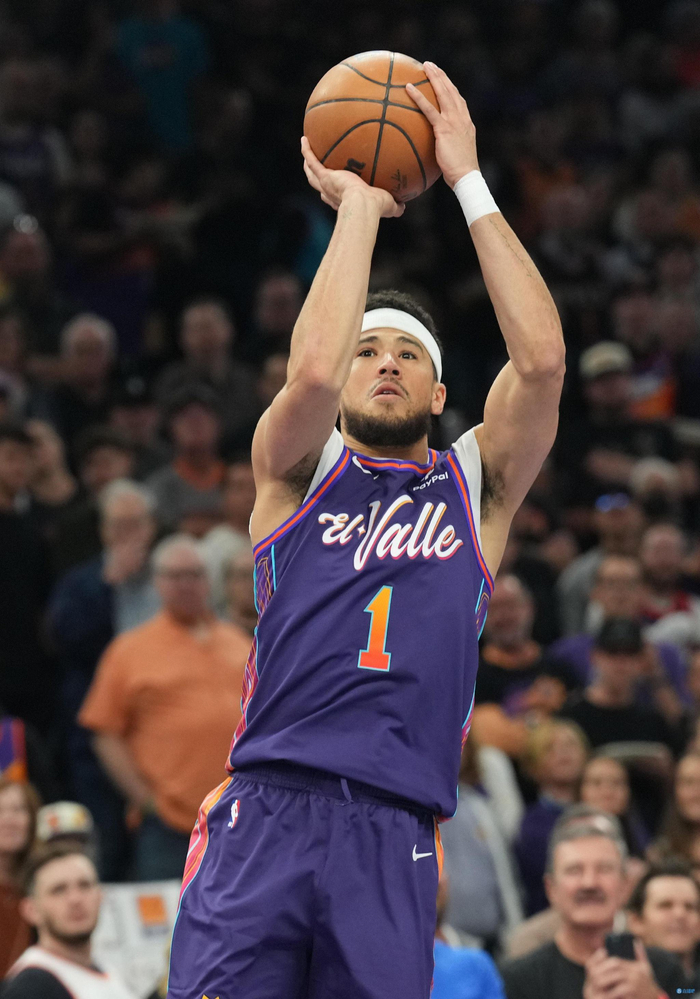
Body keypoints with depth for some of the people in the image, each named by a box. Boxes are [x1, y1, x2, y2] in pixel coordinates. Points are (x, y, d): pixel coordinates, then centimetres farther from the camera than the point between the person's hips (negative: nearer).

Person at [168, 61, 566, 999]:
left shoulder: (475, 486, 17)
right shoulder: (297, 468, 13)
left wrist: (469, 182, 2)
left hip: (393, 834, 2)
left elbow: (542, 359, 0)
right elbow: (311, 369, -10)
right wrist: (357, 205, 0)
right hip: (265, 814, -1)